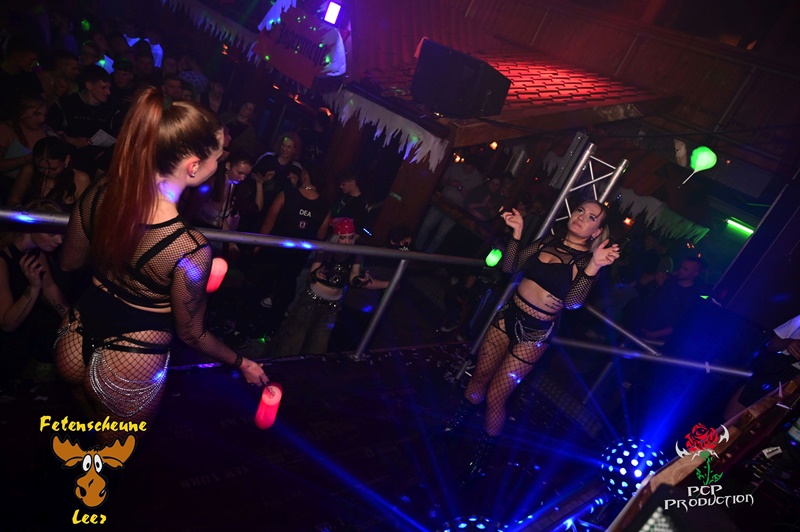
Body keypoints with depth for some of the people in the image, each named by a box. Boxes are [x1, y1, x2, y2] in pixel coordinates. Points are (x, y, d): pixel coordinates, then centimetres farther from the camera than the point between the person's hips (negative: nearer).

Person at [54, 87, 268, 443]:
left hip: (73, 343, 5)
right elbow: (191, 334, -16)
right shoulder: (190, 249, -33)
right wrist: (242, 363, 0)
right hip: (125, 372, -5)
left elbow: (70, 264, 3)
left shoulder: (99, 192, -16)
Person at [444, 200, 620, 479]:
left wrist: (593, 267, -36)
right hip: (508, 317, 5)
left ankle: (481, 458, 27)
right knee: (480, 376, 18)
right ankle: (455, 423, 46)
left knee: (495, 397, 1)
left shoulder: (586, 261, -10)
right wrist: (517, 232, -11)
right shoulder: (548, 242, 3)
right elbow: (510, 267, 1)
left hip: (534, 334, -4)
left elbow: (572, 301, -23)